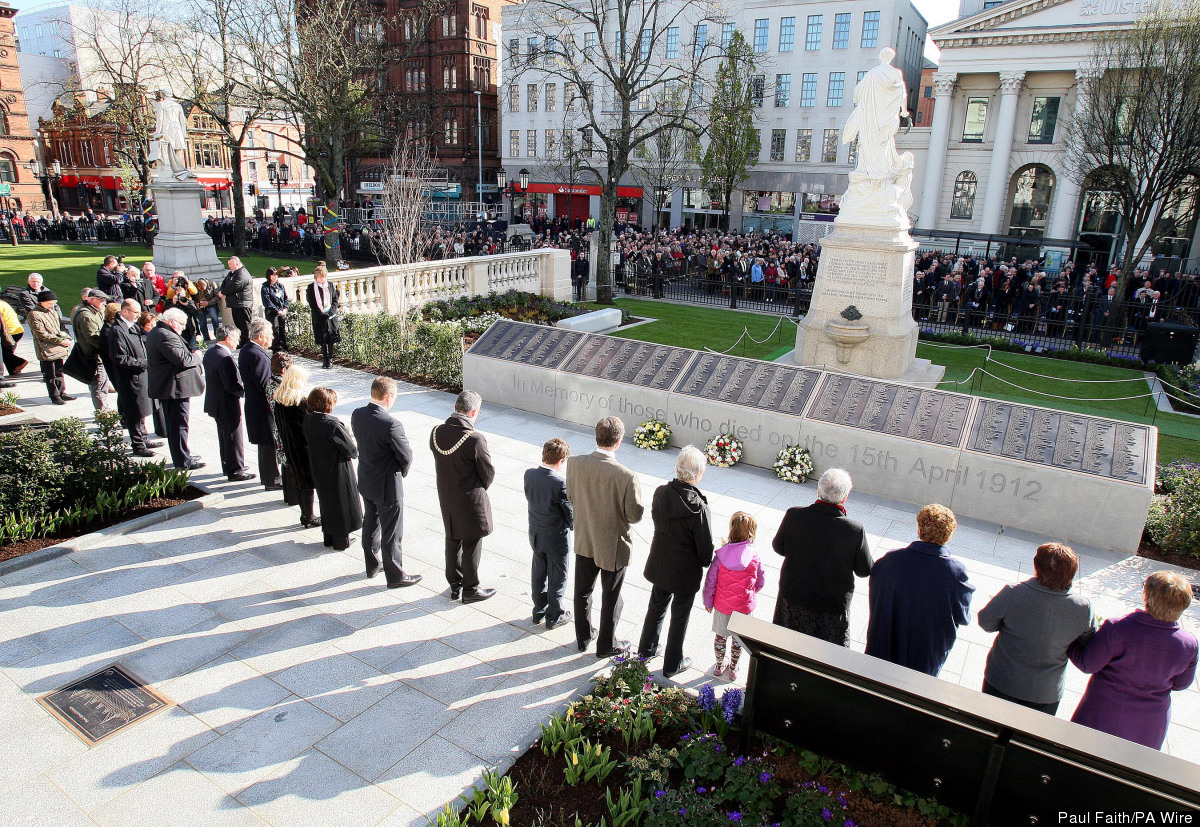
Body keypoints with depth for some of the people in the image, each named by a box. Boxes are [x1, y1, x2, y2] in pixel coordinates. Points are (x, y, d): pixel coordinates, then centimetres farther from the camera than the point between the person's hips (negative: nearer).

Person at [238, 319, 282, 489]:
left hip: (254, 404, 10)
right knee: (270, 443, 1)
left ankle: (266, 475, 33)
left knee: (266, 443, 21)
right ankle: (272, 480, 11)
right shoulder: (258, 356, -24)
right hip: (264, 406, -10)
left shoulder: (245, 350, 8)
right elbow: (265, 385, -25)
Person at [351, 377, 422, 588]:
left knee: (370, 525, 24)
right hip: (387, 486, -8)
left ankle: (372, 565, 41)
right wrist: (402, 472, 2)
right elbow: (406, 455, -20)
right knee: (391, 534, 8)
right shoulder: (390, 424, -29)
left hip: (365, 482, 8)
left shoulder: (357, 415, -7)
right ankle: (395, 576, 22)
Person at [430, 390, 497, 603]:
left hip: (446, 499, 6)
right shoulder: (475, 439, -27)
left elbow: (441, 461, 5)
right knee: (471, 546, 12)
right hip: (470, 502, -6)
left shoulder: (436, 433, -9)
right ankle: (470, 590, 27)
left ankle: (454, 586, 37)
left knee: (452, 542, 21)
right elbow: (488, 474, -16)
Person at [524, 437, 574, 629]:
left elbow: (528, 499, 3)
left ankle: (539, 611, 36)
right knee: (557, 578, 13)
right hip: (556, 538, -6)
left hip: (536, 534, 6)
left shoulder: (529, 475, -10)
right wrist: (570, 525, 3)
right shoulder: (560, 483, -27)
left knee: (539, 574, 21)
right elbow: (571, 512, -18)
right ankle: (554, 616, 26)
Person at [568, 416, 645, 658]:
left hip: (584, 541, 4)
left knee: (582, 592, 23)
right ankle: (606, 645, 35)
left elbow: (571, 496, -1)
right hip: (612, 546, -4)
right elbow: (635, 515, -19)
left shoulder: (574, 464, -17)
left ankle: (583, 637, 42)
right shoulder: (626, 476, -30)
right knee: (610, 598, 17)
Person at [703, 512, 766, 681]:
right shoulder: (754, 557, -20)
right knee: (738, 639, 22)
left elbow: (710, 581, -12)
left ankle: (719, 667, 41)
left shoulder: (720, 555, -20)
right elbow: (761, 582, -6)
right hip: (745, 607, 0)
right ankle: (733, 669, 39)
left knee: (721, 636, 22)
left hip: (722, 605, 0)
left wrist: (708, 602, 4)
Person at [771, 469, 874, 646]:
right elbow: (865, 570, -11)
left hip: (792, 600, 2)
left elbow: (779, 547, -4)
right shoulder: (855, 530, -26)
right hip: (832, 606, -2)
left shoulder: (794, 515, -21)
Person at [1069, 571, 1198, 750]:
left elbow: (1087, 664, -18)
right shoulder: (1189, 644, -17)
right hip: (1150, 725, 3)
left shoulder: (1117, 629, -31)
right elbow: (1180, 684, 0)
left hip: (1105, 715, -3)